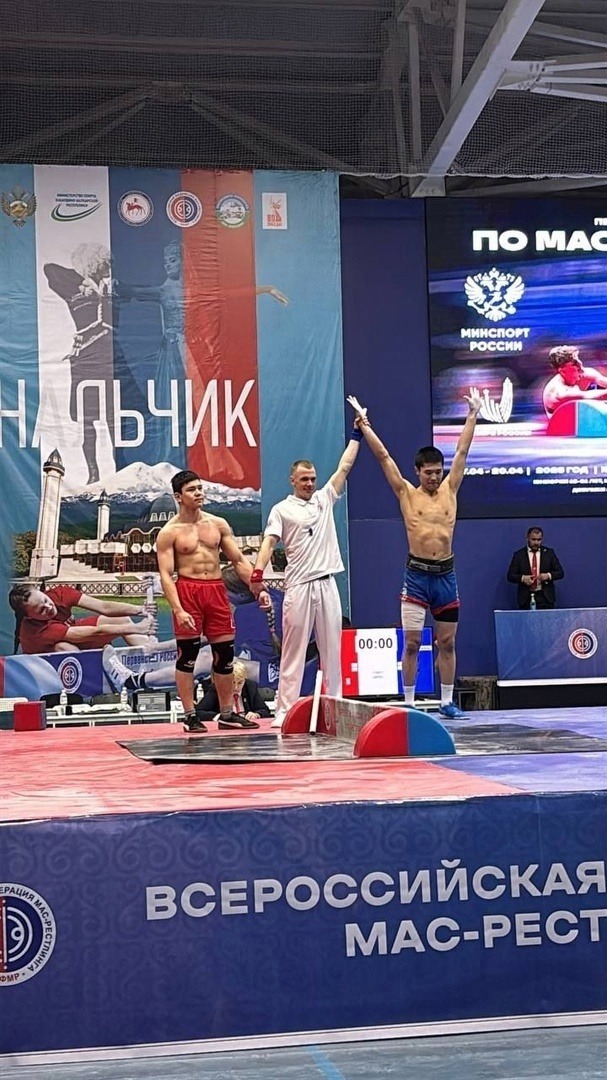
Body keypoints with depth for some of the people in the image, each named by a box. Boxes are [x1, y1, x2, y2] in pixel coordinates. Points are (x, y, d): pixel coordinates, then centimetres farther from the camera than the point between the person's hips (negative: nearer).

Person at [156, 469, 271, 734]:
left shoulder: (218, 524, 10)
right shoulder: (169, 532, -3)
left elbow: (239, 560, 12)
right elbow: (166, 575, -8)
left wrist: (259, 588, 0)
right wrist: (178, 610, -20)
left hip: (217, 589, 4)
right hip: (187, 590, -4)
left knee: (224, 653, 7)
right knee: (187, 654, -2)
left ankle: (227, 713, 16)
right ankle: (190, 716, 5)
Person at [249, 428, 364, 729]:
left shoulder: (325, 499, 15)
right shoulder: (282, 509, 2)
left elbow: (344, 466, 17)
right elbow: (269, 542, -8)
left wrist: (357, 432, 17)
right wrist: (257, 572, -22)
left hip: (327, 583, 4)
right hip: (298, 586, -4)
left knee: (332, 648, 6)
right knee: (293, 649, -3)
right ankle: (285, 709, -3)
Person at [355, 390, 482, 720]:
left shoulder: (450, 490, 8)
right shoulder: (407, 494, 2)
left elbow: (462, 451, 9)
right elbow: (383, 457, 0)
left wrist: (473, 415, 9)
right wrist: (365, 426, -1)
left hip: (445, 574, 3)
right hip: (417, 574, -3)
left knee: (447, 643, 8)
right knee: (411, 643, -2)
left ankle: (447, 702, 15)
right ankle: (409, 702, 5)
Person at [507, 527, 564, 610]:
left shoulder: (549, 553, 8)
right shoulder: (518, 555, 5)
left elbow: (560, 573, 7)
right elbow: (510, 576, 3)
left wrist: (548, 576, -12)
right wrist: (522, 578, -16)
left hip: (546, 597, 1)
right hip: (526, 598, 0)